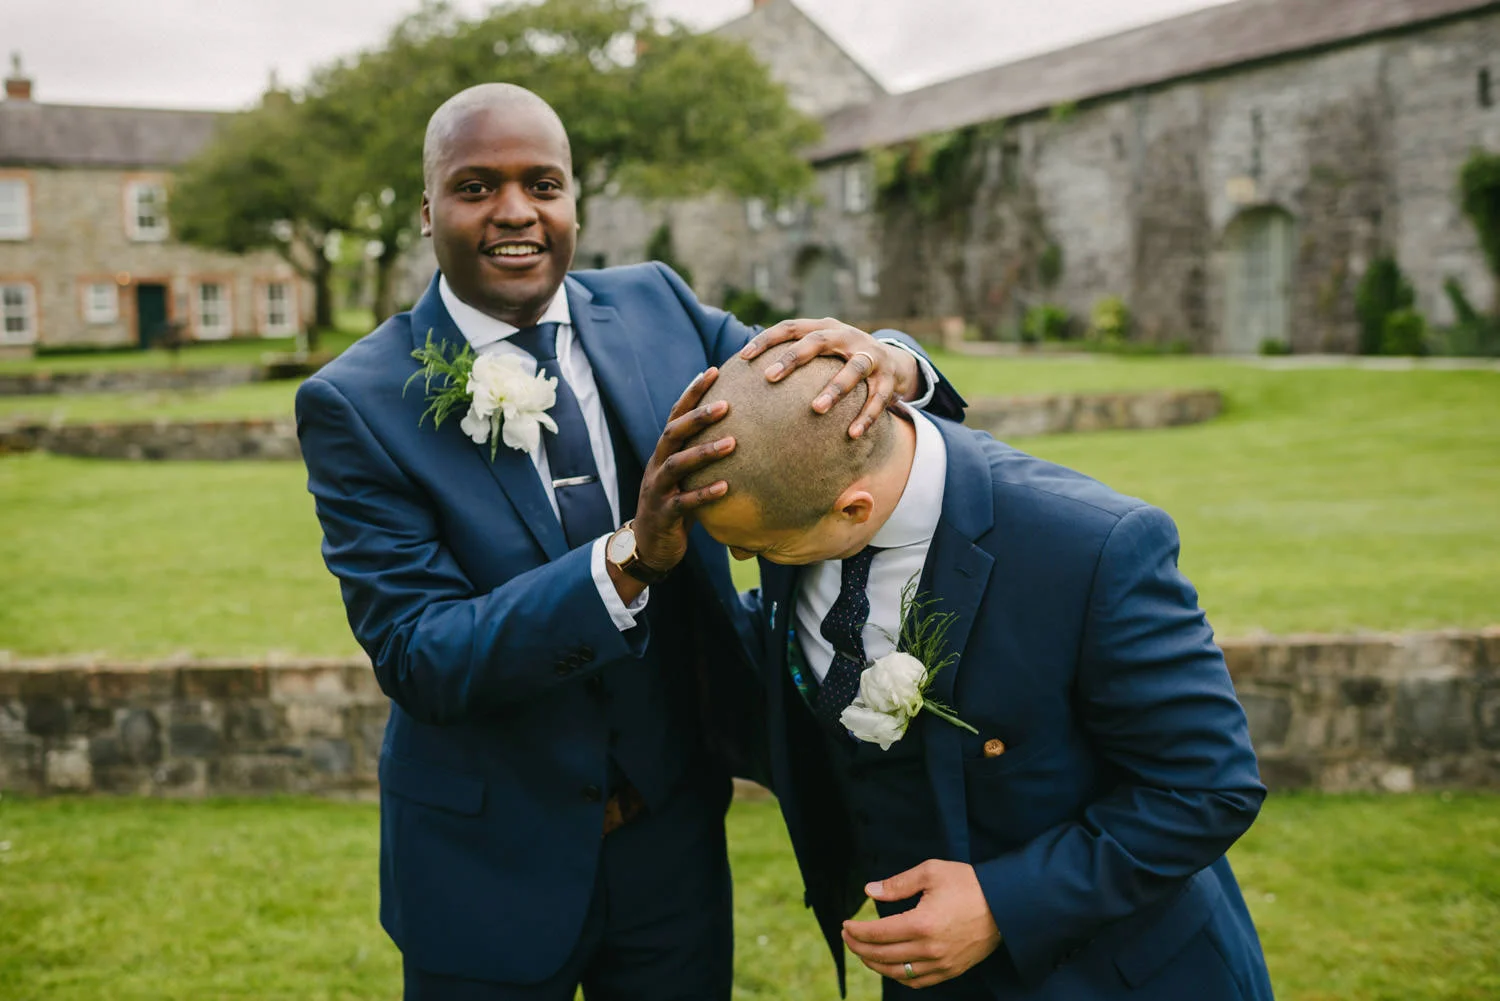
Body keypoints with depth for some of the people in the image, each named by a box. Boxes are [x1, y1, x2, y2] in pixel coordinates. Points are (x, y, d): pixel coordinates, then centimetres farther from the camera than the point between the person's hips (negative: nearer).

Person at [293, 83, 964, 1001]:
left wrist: (886, 363, -29)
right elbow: (417, 659, -20)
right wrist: (632, 555, -34)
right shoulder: (355, 405, -14)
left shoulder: (655, 307, -4)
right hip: (490, 867, -3)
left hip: (677, 843, 3)